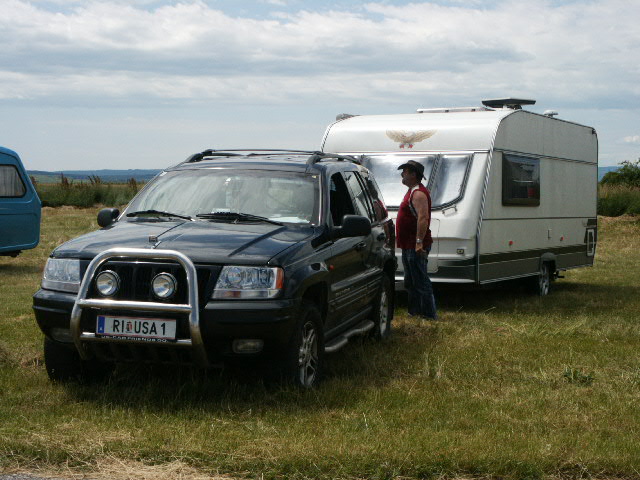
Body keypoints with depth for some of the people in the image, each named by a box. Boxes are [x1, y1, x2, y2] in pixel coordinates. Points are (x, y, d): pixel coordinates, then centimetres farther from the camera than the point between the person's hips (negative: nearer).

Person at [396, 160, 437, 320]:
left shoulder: (418, 193, -16)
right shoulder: (413, 191, 19)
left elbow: (423, 218, -27)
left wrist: (419, 242, -33)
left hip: (416, 248, -11)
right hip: (409, 246, 11)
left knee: (420, 282, -8)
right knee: (411, 283, 17)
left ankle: (429, 315, -4)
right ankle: (414, 312, 26)